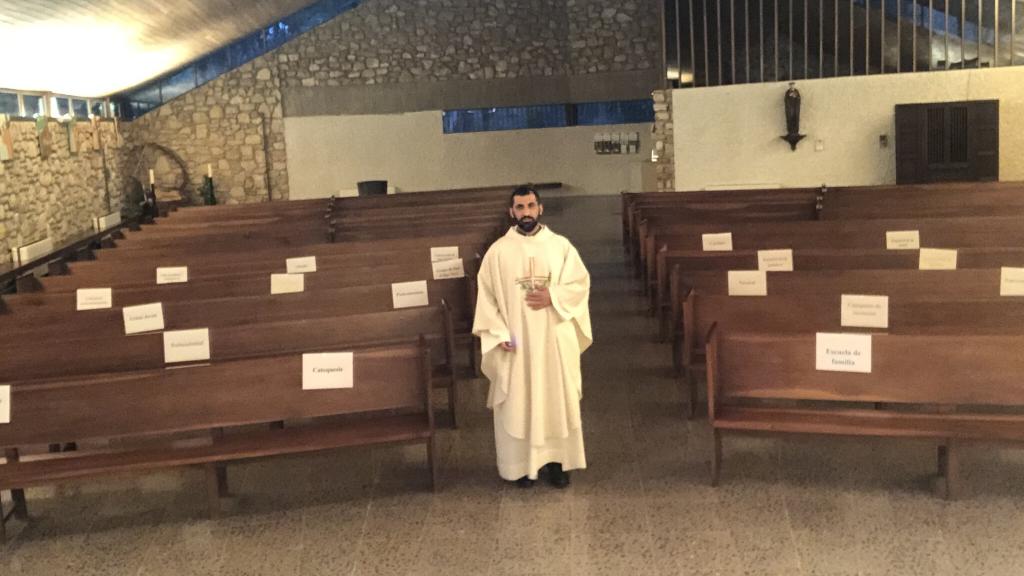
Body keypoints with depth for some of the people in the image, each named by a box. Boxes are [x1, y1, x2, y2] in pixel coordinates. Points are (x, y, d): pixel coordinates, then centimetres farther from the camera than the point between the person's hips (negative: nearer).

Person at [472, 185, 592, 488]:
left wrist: (552, 297, -16)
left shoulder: (561, 245, 1)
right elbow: (486, 295, -1)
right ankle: (522, 463, 17)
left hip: (555, 338, 1)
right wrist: (499, 333, -11)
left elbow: (581, 283, 1)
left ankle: (557, 460, 19)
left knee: (558, 399, 7)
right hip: (516, 341, -1)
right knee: (518, 403, 4)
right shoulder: (498, 251, -2)